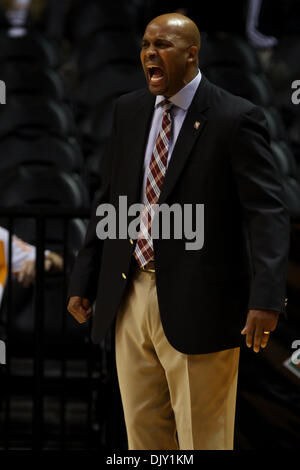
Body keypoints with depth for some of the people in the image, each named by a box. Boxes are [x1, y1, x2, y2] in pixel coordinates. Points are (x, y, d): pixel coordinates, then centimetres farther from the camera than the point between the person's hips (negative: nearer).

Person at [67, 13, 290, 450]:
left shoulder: (236, 118, -10)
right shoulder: (129, 111, 9)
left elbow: (267, 212, -16)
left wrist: (266, 297, -27)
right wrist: (84, 280, 11)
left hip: (196, 306, -6)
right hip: (131, 298, 6)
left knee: (202, 440, 3)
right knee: (144, 434, 13)